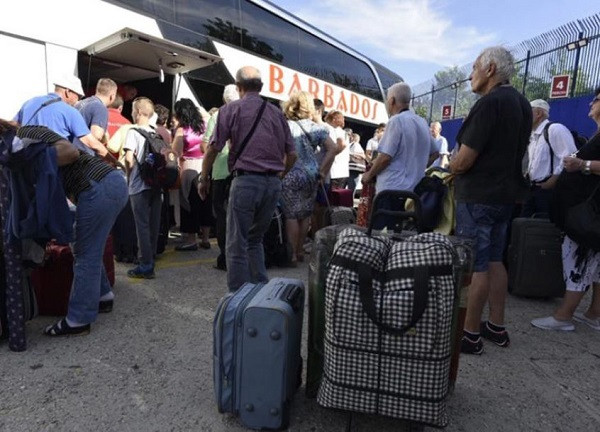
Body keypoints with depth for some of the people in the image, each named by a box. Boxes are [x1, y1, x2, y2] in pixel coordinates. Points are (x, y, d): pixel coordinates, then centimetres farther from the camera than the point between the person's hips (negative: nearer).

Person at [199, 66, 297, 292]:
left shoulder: (231, 109, 3)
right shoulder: (276, 112, 13)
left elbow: (213, 149, -2)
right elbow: (292, 154, 14)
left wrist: (203, 179, 10)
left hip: (246, 181, -5)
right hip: (273, 184, 5)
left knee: (237, 244, 4)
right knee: (255, 240, 19)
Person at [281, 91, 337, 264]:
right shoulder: (316, 128, 7)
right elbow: (332, 149, 0)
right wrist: (322, 172, 4)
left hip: (291, 175, -4)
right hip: (311, 175, 4)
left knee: (291, 215, 2)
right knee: (305, 214, 14)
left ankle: (292, 253, 6)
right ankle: (300, 251, 25)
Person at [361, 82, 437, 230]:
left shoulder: (396, 121, -12)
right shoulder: (422, 122, 13)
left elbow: (385, 157, -16)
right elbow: (432, 153, 23)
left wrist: (369, 174, -2)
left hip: (392, 189, -8)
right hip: (414, 190, 8)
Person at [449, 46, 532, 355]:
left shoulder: (489, 103, -17)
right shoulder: (521, 104, 13)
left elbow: (462, 162, -21)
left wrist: (452, 167, 1)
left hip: (478, 196, -9)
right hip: (506, 193, 9)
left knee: (475, 266, -2)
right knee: (494, 260, 15)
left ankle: (470, 334, 9)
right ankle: (497, 327, 25)